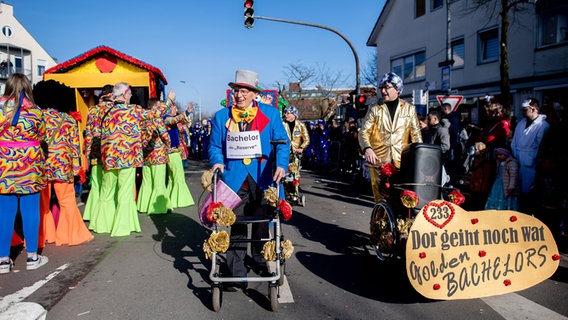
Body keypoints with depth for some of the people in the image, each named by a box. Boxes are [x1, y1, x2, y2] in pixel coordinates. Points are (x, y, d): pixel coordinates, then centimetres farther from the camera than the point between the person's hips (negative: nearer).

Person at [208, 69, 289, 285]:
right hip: (235, 179, 0)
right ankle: (236, 269, 15)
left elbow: (282, 143, 0)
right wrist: (217, 162, -10)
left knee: (262, 223, 13)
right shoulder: (221, 117, 8)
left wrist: (280, 164, -16)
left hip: (263, 179, 0)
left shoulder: (271, 114, 3)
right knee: (237, 225, 4)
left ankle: (261, 262, 33)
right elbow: (215, 146, 10)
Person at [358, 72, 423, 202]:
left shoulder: (409, 109, 13)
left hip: (402, 161, 1)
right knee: (381, 198, -2)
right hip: (379, 161, 0)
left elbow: (416, 133, 12)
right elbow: (363, 132, 3)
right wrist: (367, 148, -17)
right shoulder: (375, 110, 10)